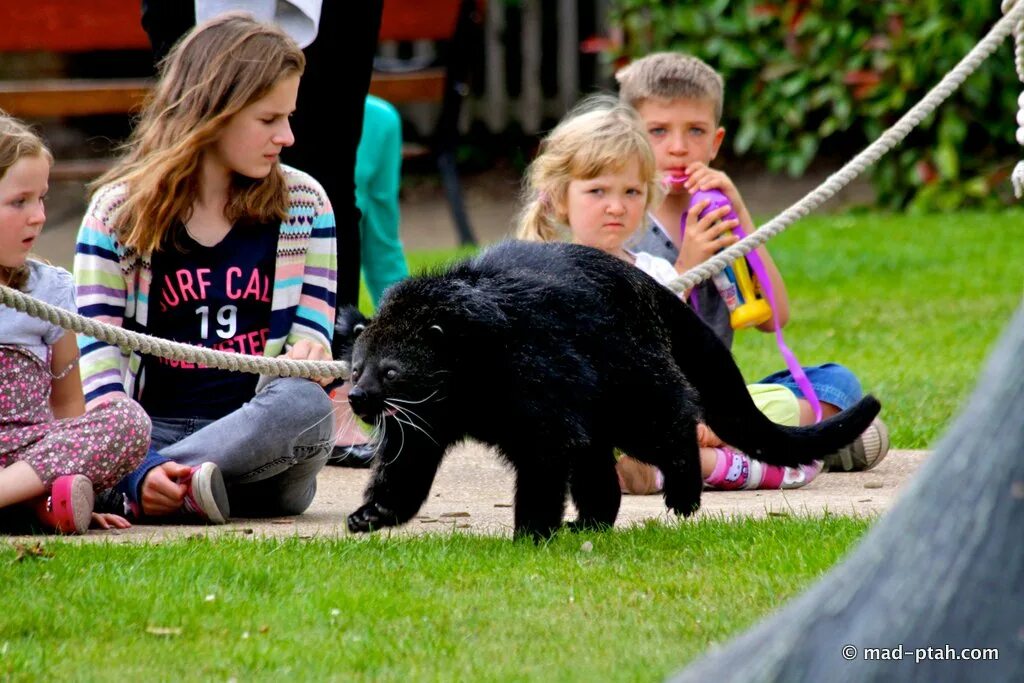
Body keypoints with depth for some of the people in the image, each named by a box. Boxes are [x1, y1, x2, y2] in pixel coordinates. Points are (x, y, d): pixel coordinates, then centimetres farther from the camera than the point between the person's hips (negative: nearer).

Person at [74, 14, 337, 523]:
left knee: (305, 404, -36)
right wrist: (136, 470, -25)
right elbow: (97, 357, -7)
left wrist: (307, 356, -22)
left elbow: (313, 338, 6)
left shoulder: (304, 205, 8)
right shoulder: (118, 212, 1)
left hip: (264, 434, 2)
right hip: (153, 431, -2)